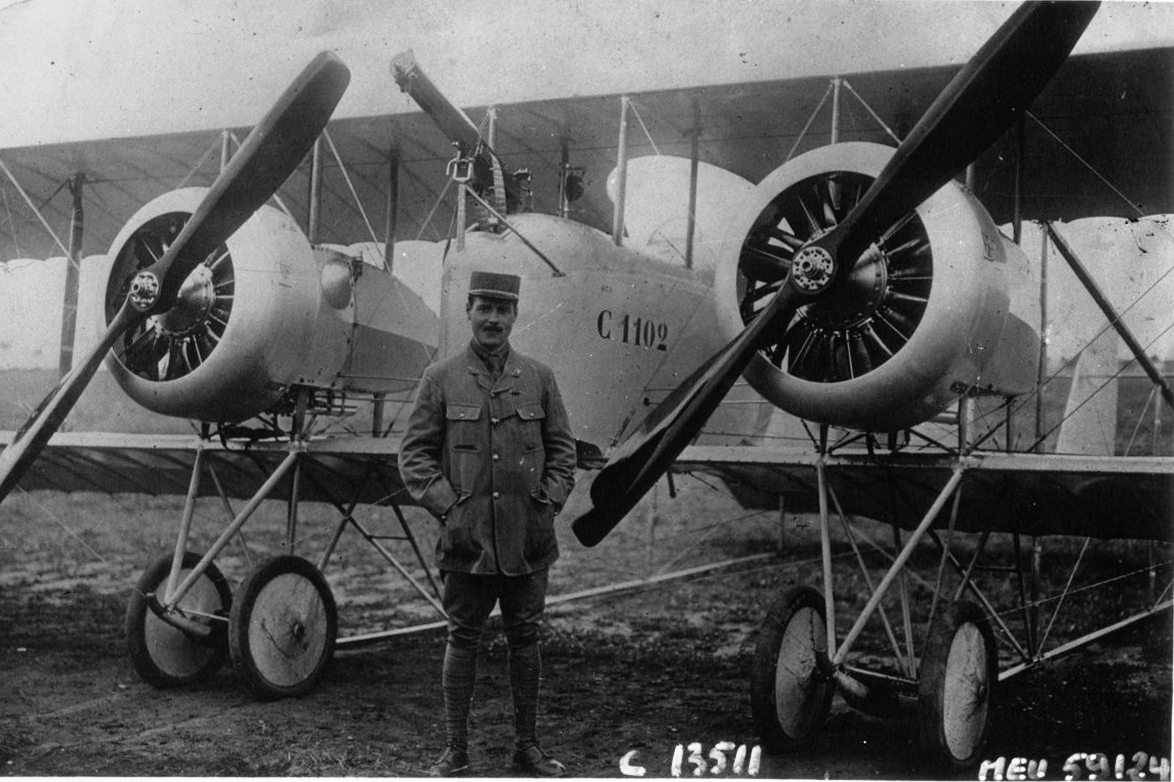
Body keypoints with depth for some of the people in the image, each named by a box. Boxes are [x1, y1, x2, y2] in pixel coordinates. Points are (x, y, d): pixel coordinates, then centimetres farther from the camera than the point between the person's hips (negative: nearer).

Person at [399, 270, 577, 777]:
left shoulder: (539, 378, 7)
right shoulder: (440, 379, 2)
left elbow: (561, 449, 11)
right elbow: (414, 454, 2)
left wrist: (550, 500, -1)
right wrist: (444, 505, -8)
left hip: (528, 540, 2)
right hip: (466, 538, -2)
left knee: (524, 638, 10)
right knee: (462, 639, 6)